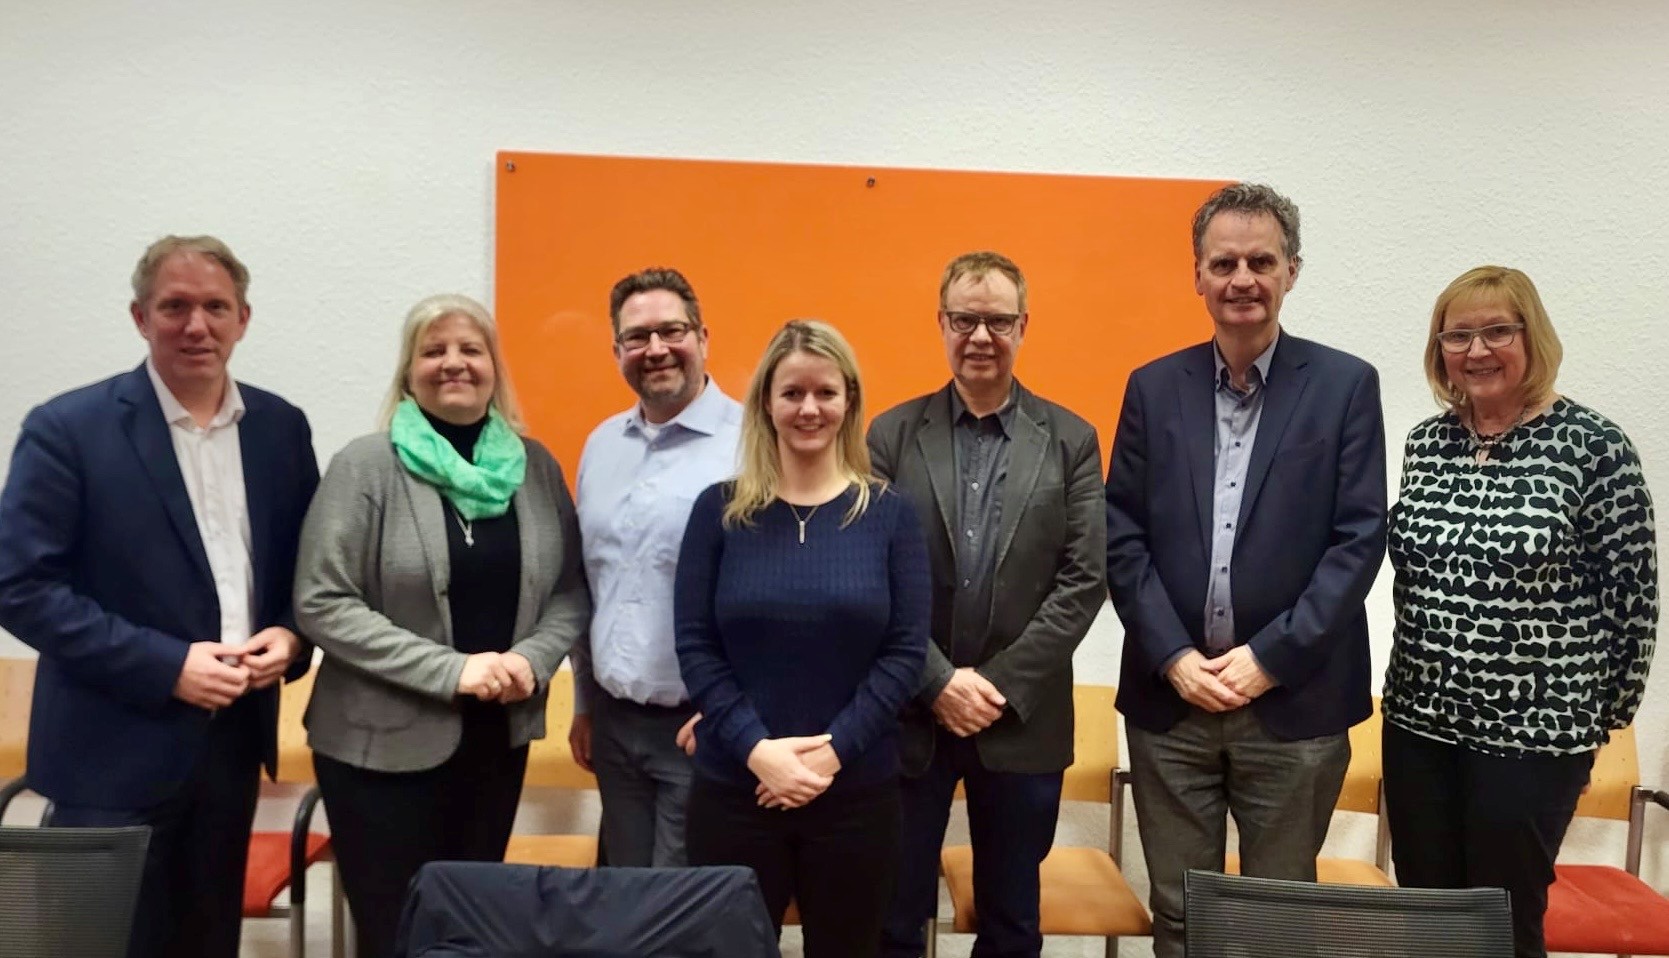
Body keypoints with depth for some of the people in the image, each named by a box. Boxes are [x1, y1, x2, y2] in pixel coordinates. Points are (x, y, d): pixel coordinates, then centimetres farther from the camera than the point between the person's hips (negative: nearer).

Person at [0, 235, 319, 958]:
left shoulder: (281, 427, 4)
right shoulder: (67, 429, -9)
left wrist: (289, 635, -8)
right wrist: (166, 665, -18)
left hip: (235, 739, 4)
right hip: (116, 750, -4)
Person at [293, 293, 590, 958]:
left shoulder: (535, 466, 4)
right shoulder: (366, 465, -7)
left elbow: (571, 591, 7)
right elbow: (321, 603, -13)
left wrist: (533, 659, -13)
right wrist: (450, 670, -19)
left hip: (498, 737, 4)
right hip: (384, 743, -3)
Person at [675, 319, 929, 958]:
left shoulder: (889, 512, 0)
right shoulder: (719, 509, 1)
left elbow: (905, 649, -3)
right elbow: (695, 646, -2)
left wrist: (835, 747, -13)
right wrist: (755, 747, -13)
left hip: (857, 788, 0)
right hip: (734, 785, 0)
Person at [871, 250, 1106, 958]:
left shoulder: (1071, 441, 2)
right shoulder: (892, 435, 1)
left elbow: (1084, 579, -4)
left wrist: (1000, 685, -11)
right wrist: (938, 681, -12)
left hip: (1022, 718, 1)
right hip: (909, 714, 0)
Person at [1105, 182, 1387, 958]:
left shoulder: (1346, 385, 0)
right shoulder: (1153, 387, 5)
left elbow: (1359, 539, -5)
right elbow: (1122, 535, 2)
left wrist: (1268, 658, -11)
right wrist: (1174, 657, -8)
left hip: (1295, 700, -1)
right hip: (1168, 696, 2)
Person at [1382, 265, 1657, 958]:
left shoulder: (1592, 446, -10)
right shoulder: (1425, 443, 5)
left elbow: (1631, 596, -6)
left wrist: (1606, 712, 0)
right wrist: (1428, 671, 14)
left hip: (1534, 732, -4)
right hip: (1418, 721, 5)